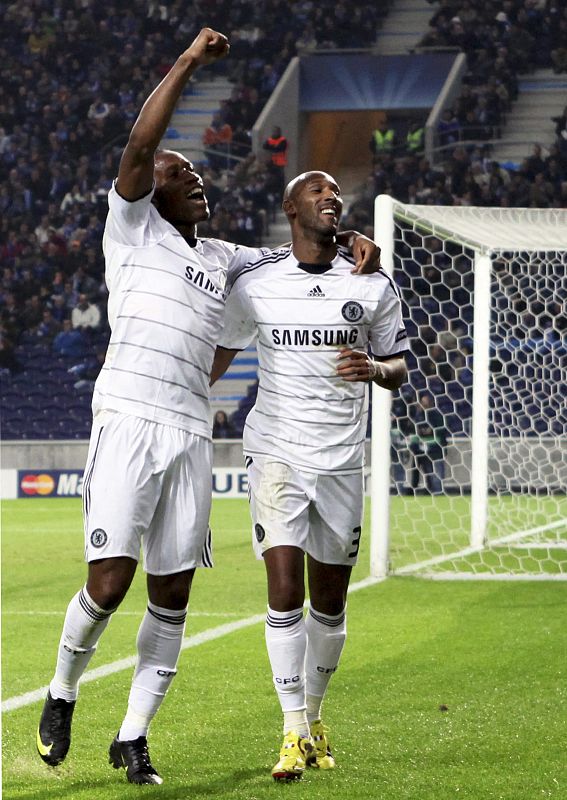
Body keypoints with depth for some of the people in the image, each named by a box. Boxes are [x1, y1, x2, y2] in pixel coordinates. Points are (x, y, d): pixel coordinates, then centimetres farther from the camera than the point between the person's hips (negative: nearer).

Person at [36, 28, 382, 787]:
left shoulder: (221, 257, 22)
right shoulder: (134, 229, 6)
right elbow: (139, 147, -9)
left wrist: (350, 242, 12)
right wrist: (189, 62, -11)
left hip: (191, 433, 5)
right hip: (128, 419, -5)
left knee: (172, 595, 2)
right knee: (108, 584, -13)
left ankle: (133, 737, 10)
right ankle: (63, 692, 13)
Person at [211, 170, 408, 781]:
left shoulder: (372, 285, 3)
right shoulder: (254, 284, 0)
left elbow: (398, 367, 11)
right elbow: (215, 357, 13)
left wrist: (375, 369, -11)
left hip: (342, 458, 2)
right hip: (277, 453, -2)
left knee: (330, 603, 8)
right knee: (284, 592, -13)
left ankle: (313, 718, 27)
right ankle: (294, 733, -9)